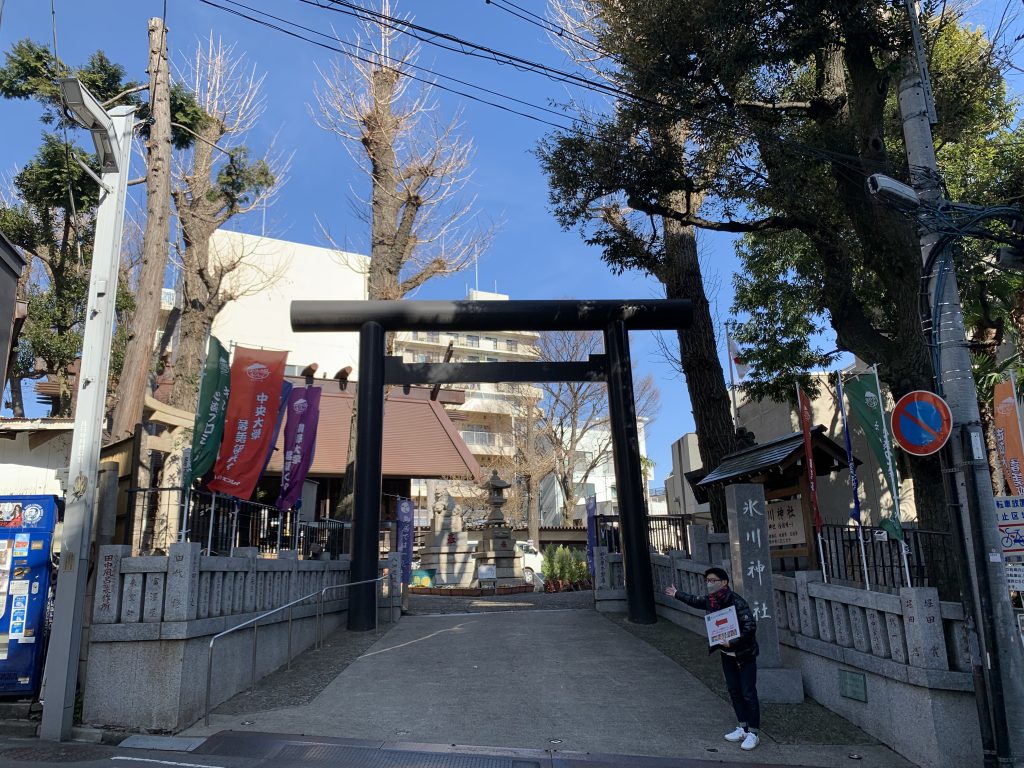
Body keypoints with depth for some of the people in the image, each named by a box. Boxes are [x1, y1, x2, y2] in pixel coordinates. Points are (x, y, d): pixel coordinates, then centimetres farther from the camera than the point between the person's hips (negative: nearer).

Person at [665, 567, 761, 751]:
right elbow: (694, 600, 19)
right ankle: (743, 728, 25)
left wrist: (732, 642, -26)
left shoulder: (736, 602, -25)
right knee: (734, 691, 14)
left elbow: (750, 626, -27)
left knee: (748, 694, -1)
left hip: (745, 654, -7)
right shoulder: (709, 601, -2)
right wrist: (676, 594, 33)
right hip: (726, 653, 7)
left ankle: (753, 734, 8)